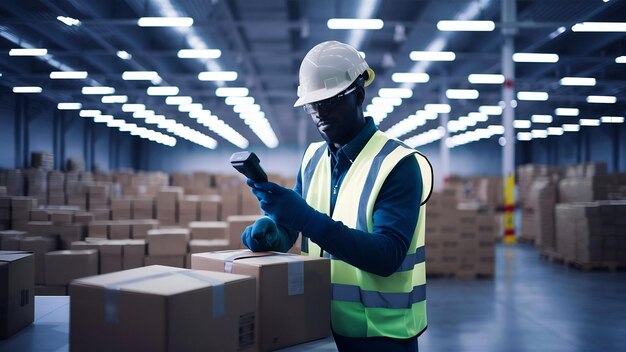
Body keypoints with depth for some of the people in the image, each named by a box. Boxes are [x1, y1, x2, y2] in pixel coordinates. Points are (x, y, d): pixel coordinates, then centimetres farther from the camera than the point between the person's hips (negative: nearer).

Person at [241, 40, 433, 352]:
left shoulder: (399, 165, -14)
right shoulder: (313, 157, 5)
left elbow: (388, 256, -24)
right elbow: (291, 229, 8)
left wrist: (308, 218, -33)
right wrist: (269, 230, -15)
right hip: (321, 324, 6)